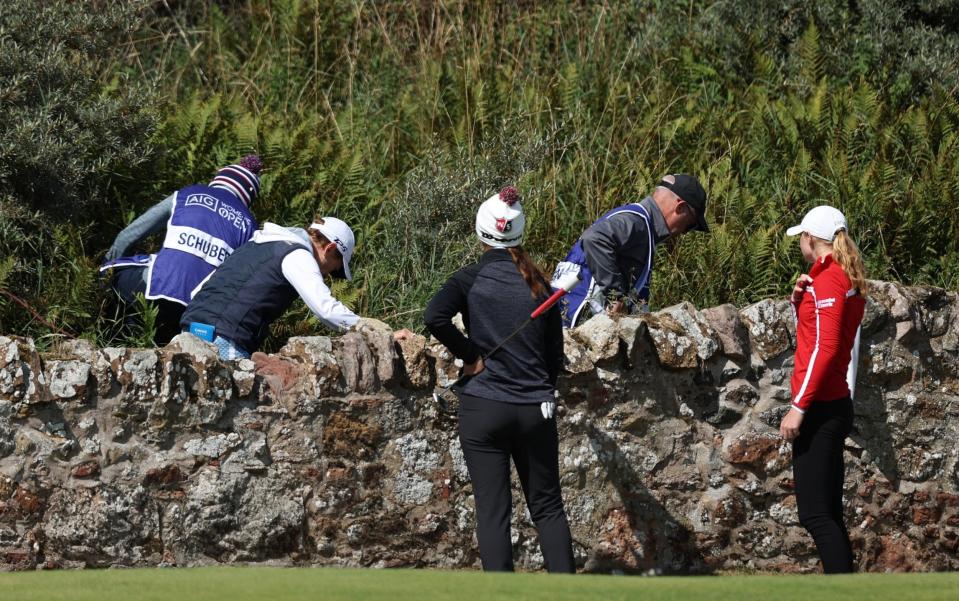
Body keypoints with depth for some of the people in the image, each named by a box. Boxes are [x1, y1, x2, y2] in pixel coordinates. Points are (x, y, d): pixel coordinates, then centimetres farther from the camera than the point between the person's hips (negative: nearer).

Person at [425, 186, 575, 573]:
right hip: (535, 410, 3)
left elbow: (435, 316, -24)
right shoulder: (539, 285, 4)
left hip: (483, 409, -3)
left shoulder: (472, 279, -6)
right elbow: (556, 355, 8)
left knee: (492, 512, 1)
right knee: (547, 507, 12)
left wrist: (469, 355, -11)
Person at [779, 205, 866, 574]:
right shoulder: (850, 281, 16)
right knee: (828, 513, 11)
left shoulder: (828, 280, -14)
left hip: (821, 407, -10)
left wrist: (799, 407, -20)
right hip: (837, 405, 10)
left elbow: (825, 347, -20)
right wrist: (799, 301, 8)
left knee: (815, 514, -11)